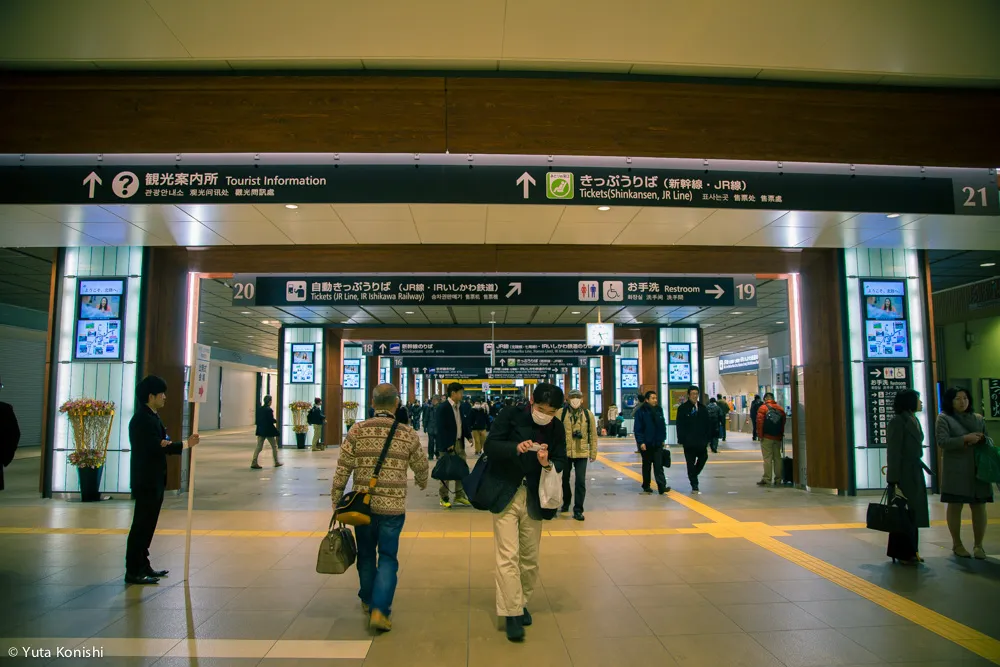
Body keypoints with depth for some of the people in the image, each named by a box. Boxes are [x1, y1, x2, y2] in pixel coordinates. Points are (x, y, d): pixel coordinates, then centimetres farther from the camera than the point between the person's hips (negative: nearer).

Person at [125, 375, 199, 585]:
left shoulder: (153, 417, 15)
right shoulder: (142, 420, -16)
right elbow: (155, 447, -23)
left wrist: (167, 444, -4)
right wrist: (185, 445, -23)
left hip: (155, 480, 10)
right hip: (146, 481, -10)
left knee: (147, 525, 15)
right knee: (141, 526, -4)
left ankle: (143, 566, 24)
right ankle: (133, 572, 3)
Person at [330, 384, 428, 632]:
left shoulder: (357, 431, -5)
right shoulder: (408, 434, -4)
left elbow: (342, 470, -4)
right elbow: (421, 467, 8)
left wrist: (336, 503, 7)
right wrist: (422, 482, 30)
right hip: (393, 507, -1)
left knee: (366, 554, 20)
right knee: (388, 557, 10)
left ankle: (368, 601, 37)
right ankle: (379, 609, -1)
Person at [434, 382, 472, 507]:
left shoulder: (461, 406, 8)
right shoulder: (442, 408, -14)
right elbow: (441, 428, -18)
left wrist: (469, 436, 2)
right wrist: (448, 445, -21)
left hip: (459, 443, 7)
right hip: (448, 444, -7)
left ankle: (459, 496, 22)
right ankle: (444, 498, 11)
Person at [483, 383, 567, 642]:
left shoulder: (557, 428, 0)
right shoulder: (511, 415, -9)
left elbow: (561, 463, 0)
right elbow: (490, 445, -14)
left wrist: (548, 464, -23)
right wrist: (515, 448, -31)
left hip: (534, 499, 4)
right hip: (505, 495, -3)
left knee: (530, 558, 13)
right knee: (508, 557, -7)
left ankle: (522, 603, 33)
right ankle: (512, 613, 1)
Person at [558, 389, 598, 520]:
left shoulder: (588, 414, 1)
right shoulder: (561, 413, -4)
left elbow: (593, 435, 5)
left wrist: (593, 452, 5)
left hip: (582, 453, 0)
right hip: (564, 452, 0)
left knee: (581, 481, -2)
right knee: (564, 479, 16)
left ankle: (578, 510, 10)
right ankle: (566, 502, 41)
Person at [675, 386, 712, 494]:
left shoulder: (702, 408, 10)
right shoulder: (682, 408, -3)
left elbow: (707, 424, 12)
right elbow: (680, 426, -6)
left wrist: (708, 438, 4)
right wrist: (681, 439, -12)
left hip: (701, 441, 4)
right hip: (689, 441, -4)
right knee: (691, 463, 1)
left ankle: (693, 475, 27)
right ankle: (694, 486, 6)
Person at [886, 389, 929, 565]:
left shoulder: (914, 421, 12)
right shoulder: (897, 422, -14)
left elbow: (916, 450, 16)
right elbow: (893, 453, -17)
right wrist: (894, 480, -19)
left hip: (915, 474, 8)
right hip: (904, 476, -8)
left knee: (914, 514, 14)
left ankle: (910, 552, 24)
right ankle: (903, 553, 13)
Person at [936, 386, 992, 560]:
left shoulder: (978, 418, 15)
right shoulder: (944, 418, 0)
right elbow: (942, 441, -10)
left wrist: (981, 439, -6)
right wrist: (966, 439, -19)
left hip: (977, 469, 4)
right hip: (955, 470, -4)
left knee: (979, 506, 2)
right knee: (955, 506, 2)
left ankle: (978, 544, 13)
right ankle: (957, 544, 14)